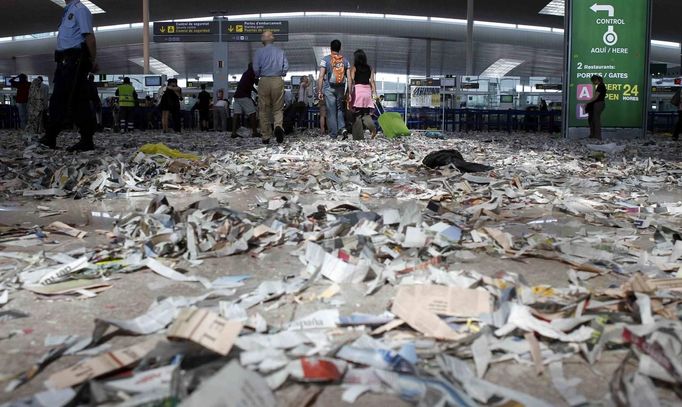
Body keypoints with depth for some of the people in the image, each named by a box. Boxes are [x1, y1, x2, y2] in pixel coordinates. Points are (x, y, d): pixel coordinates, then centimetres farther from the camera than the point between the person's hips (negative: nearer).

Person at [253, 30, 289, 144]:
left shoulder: (259, 52, 1)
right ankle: (278, 126, -23)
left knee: (264, 110, 6)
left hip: (264, 81, -1)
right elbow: (286, 67, 2)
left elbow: (256, 69, -4)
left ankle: (266, 137, 6)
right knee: (278, 108, 8)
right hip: (278, 81, 1)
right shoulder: (280, 52, 6)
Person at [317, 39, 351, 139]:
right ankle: (342, 127, -2)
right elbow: (349, 78, 1)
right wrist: (349, 92, 4)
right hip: (341, 88, 2)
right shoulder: (345, 61, 5)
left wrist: (320, 91, -4)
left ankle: (334, 134, 6)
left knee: (331, 111, 3)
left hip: (329, 88, -2)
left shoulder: (325, 60, -3)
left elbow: (321, 76, -8)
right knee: (340, 109, 17)